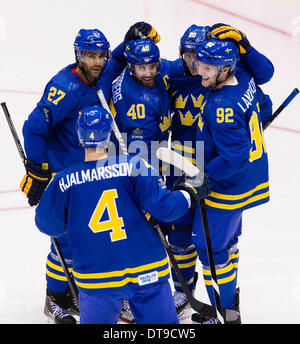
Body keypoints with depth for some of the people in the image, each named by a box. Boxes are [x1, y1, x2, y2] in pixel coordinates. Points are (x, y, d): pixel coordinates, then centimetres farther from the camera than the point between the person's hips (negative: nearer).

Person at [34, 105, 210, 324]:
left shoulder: (64, 182, -5)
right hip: (147, 272, 0)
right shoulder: (134, 167, -8)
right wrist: (190, 191, 8)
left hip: (96, 279, 0)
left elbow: (48, 225, 6)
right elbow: (164, 206, -10)